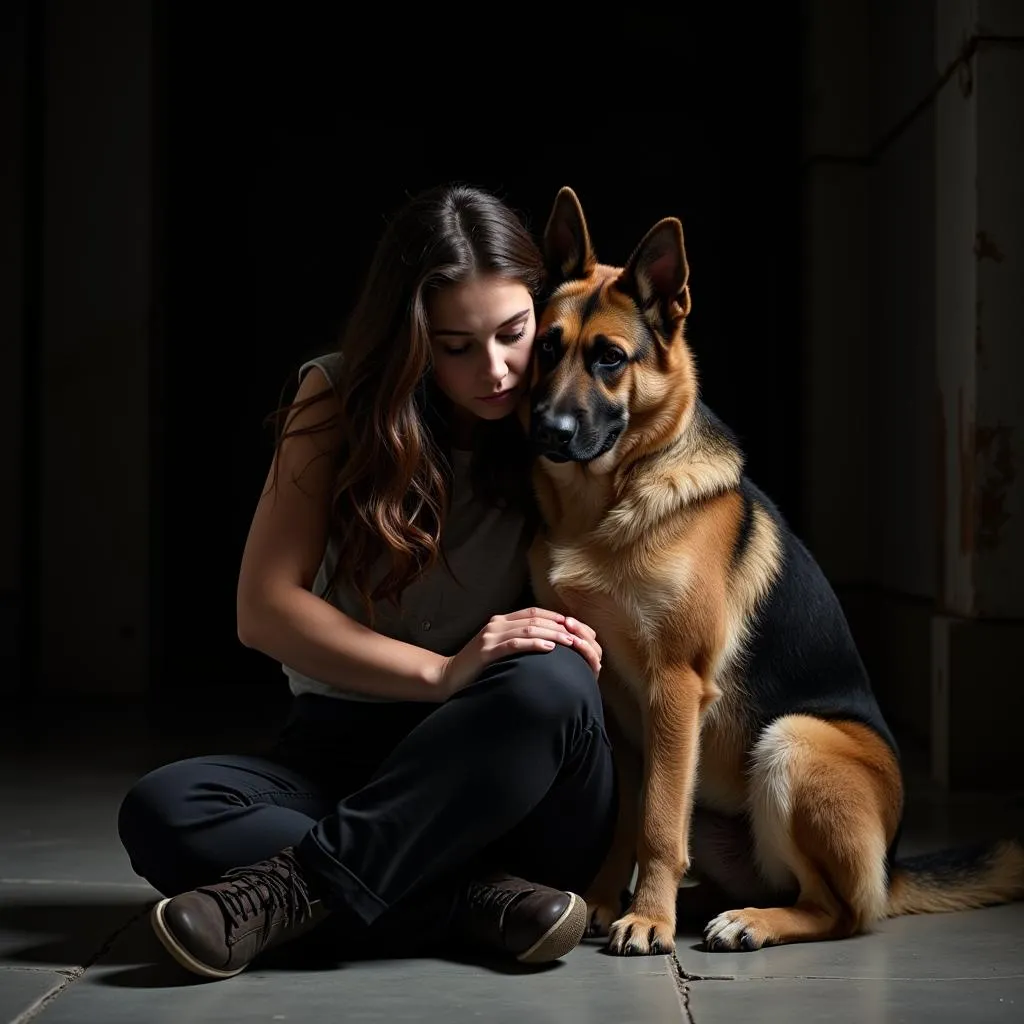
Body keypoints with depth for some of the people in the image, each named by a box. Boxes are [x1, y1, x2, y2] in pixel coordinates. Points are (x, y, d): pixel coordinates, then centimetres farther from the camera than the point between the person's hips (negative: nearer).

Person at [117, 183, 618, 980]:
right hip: (348, 743, 1)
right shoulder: (343, 402, -1)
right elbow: (265, 608, -8)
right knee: (160, 812, -28)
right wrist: (440, 674, -20)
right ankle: (477, 901, -30)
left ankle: (298, 884, -28)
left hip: (515, 788, -1)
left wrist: (578, 641, -18)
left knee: (549, 687, -36)